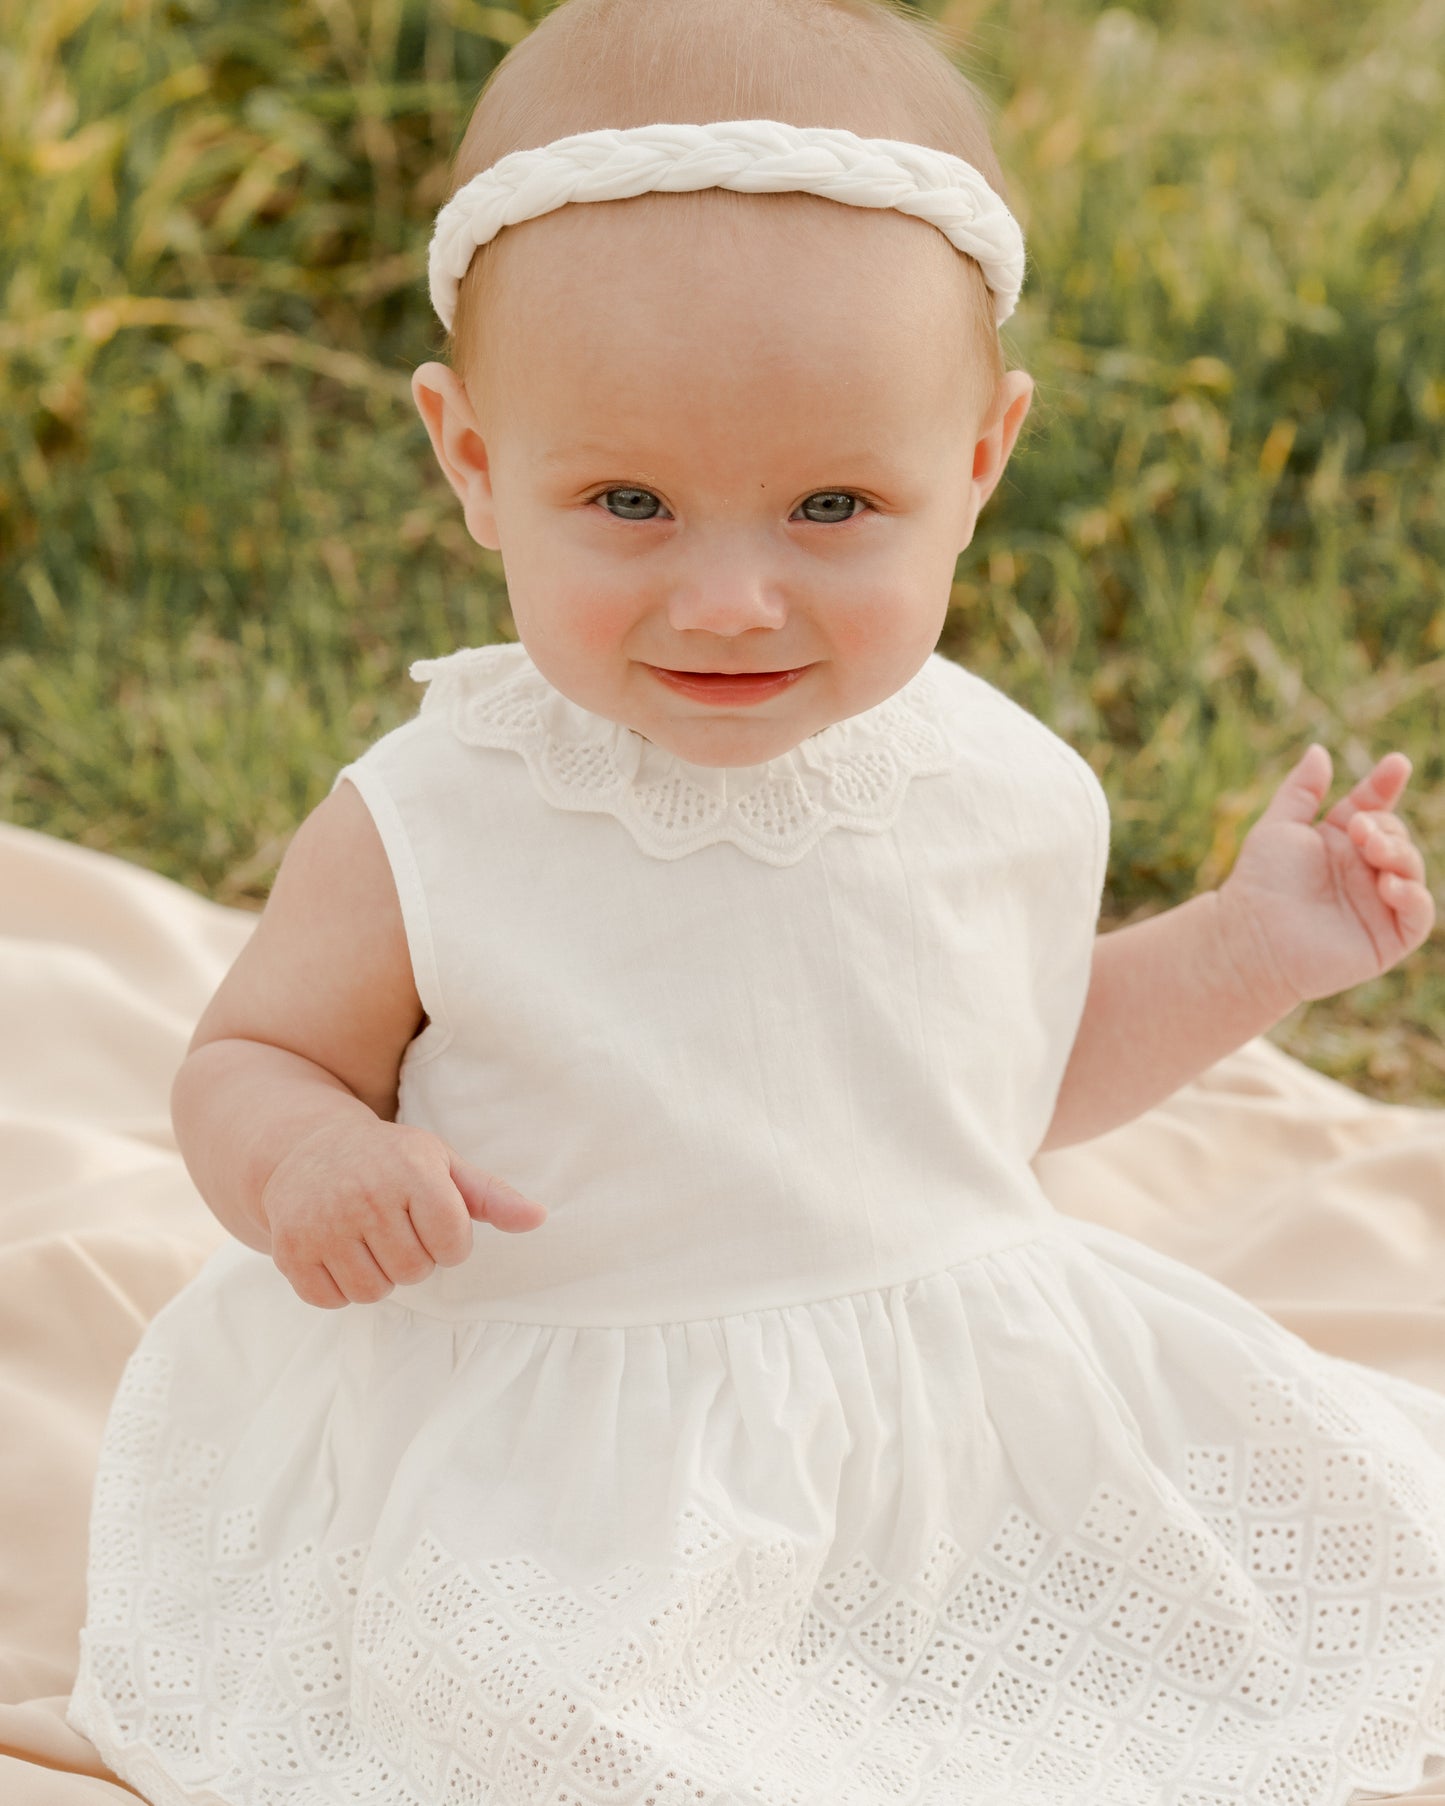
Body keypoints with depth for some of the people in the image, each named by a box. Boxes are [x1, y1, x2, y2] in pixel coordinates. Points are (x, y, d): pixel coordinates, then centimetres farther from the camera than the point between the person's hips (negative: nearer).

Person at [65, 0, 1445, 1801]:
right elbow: (246, 1059, -2)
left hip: (959, 1462, 4)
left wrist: (1246, 949, 4)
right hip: (545, 1502, -4)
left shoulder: (1009, 792, -5)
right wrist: (305, 1158, -24)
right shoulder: (425, 832, -17)